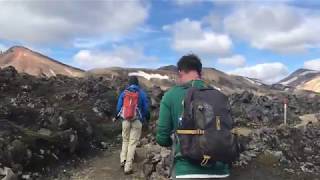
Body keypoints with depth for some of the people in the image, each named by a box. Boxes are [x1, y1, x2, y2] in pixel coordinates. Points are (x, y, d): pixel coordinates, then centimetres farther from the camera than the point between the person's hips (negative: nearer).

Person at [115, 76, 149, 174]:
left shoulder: (123, 93, 3)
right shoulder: (142, 93, -2)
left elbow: (119, 107, 3)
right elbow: (146, 108, 0)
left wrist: (118, 116, 24)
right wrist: (145, 118, 20)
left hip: (125, 120, 2)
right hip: (137, 121, -2)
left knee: (125, 140, 21)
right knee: (133, 143, 2)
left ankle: (123, 160, 8)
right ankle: (128, 167, 2)